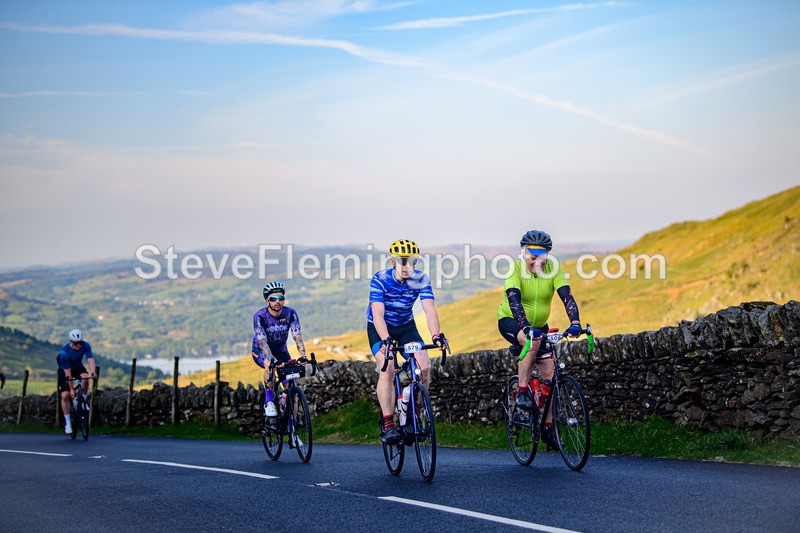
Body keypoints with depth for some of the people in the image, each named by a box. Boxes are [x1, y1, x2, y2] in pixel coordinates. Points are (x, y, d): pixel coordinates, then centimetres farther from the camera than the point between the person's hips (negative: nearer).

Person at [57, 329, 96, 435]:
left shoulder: (86, 346, -25)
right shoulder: (64, 353, -33)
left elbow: (90, 360, -36)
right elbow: (68, 373, -29)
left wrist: (93, 372, -55)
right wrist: (72, 389, -26)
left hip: (77, 367, 2)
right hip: (64, 370, -2)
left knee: (85, 377, -32)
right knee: (65, 395, -13)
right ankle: (68, 422, 1)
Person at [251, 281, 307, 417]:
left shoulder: (290, 313, -19)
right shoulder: (260, 316, -26)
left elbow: (297, 336, -28)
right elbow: (262, 341, -35)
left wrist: (303, 356, -45)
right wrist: (272, 359, -52)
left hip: (281, 350, 3)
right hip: (260, 351, -3)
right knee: (270, 366, -36)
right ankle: (269, 401, -18)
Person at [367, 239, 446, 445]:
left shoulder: (421, 280, -18)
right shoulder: (380, 280, -25)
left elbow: (429, 309, -28)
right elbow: (377, 314, -35)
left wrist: (436, 336, -45)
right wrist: (386, 340, -51)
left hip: (406, 326, 3)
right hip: (379, 328, -3)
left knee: (424, 366, -16)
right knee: (387, 369, -25)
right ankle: (387, 424, -20)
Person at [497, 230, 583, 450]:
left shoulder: (553, 270, -15)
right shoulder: (516, 269, -24)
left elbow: (567, 297, -26)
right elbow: (514, 301, -37)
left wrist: (575, 323, -43)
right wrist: (527, 327, -51)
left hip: (539, 324, 4)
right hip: (511, 321, -4)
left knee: (550, 375, -3)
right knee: (532, 341, -37)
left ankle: (548, 427, 9)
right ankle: (522, 391, -23)